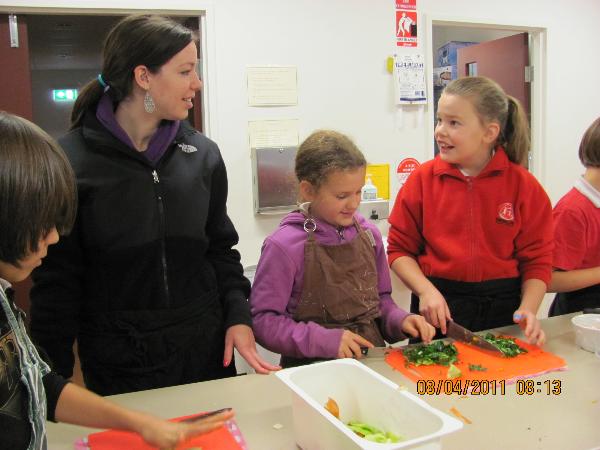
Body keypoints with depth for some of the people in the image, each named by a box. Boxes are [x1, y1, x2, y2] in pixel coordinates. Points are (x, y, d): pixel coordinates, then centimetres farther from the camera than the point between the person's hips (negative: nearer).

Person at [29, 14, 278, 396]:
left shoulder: (203, 154, 0)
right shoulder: (71, 161, -11)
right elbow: (56, 279, -6)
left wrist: (239, 315, -5)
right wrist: (55, 378, -5)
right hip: (117, 362, -3)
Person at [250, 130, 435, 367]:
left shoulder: (369, 234, 6)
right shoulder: (284, 245, -12)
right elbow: (263, 320, -11)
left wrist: (399, 321, -2)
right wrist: (324, 341, -19)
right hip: (313, 369, -5)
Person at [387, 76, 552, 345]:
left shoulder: (523, 185, -4)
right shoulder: (423, 179, -4)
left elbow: (537, 260, 0)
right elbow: (399, 249, -1)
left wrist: (528, 310, -14)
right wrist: (426, 290, -15)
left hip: (503, 309, 1)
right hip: (438, 311, 0)